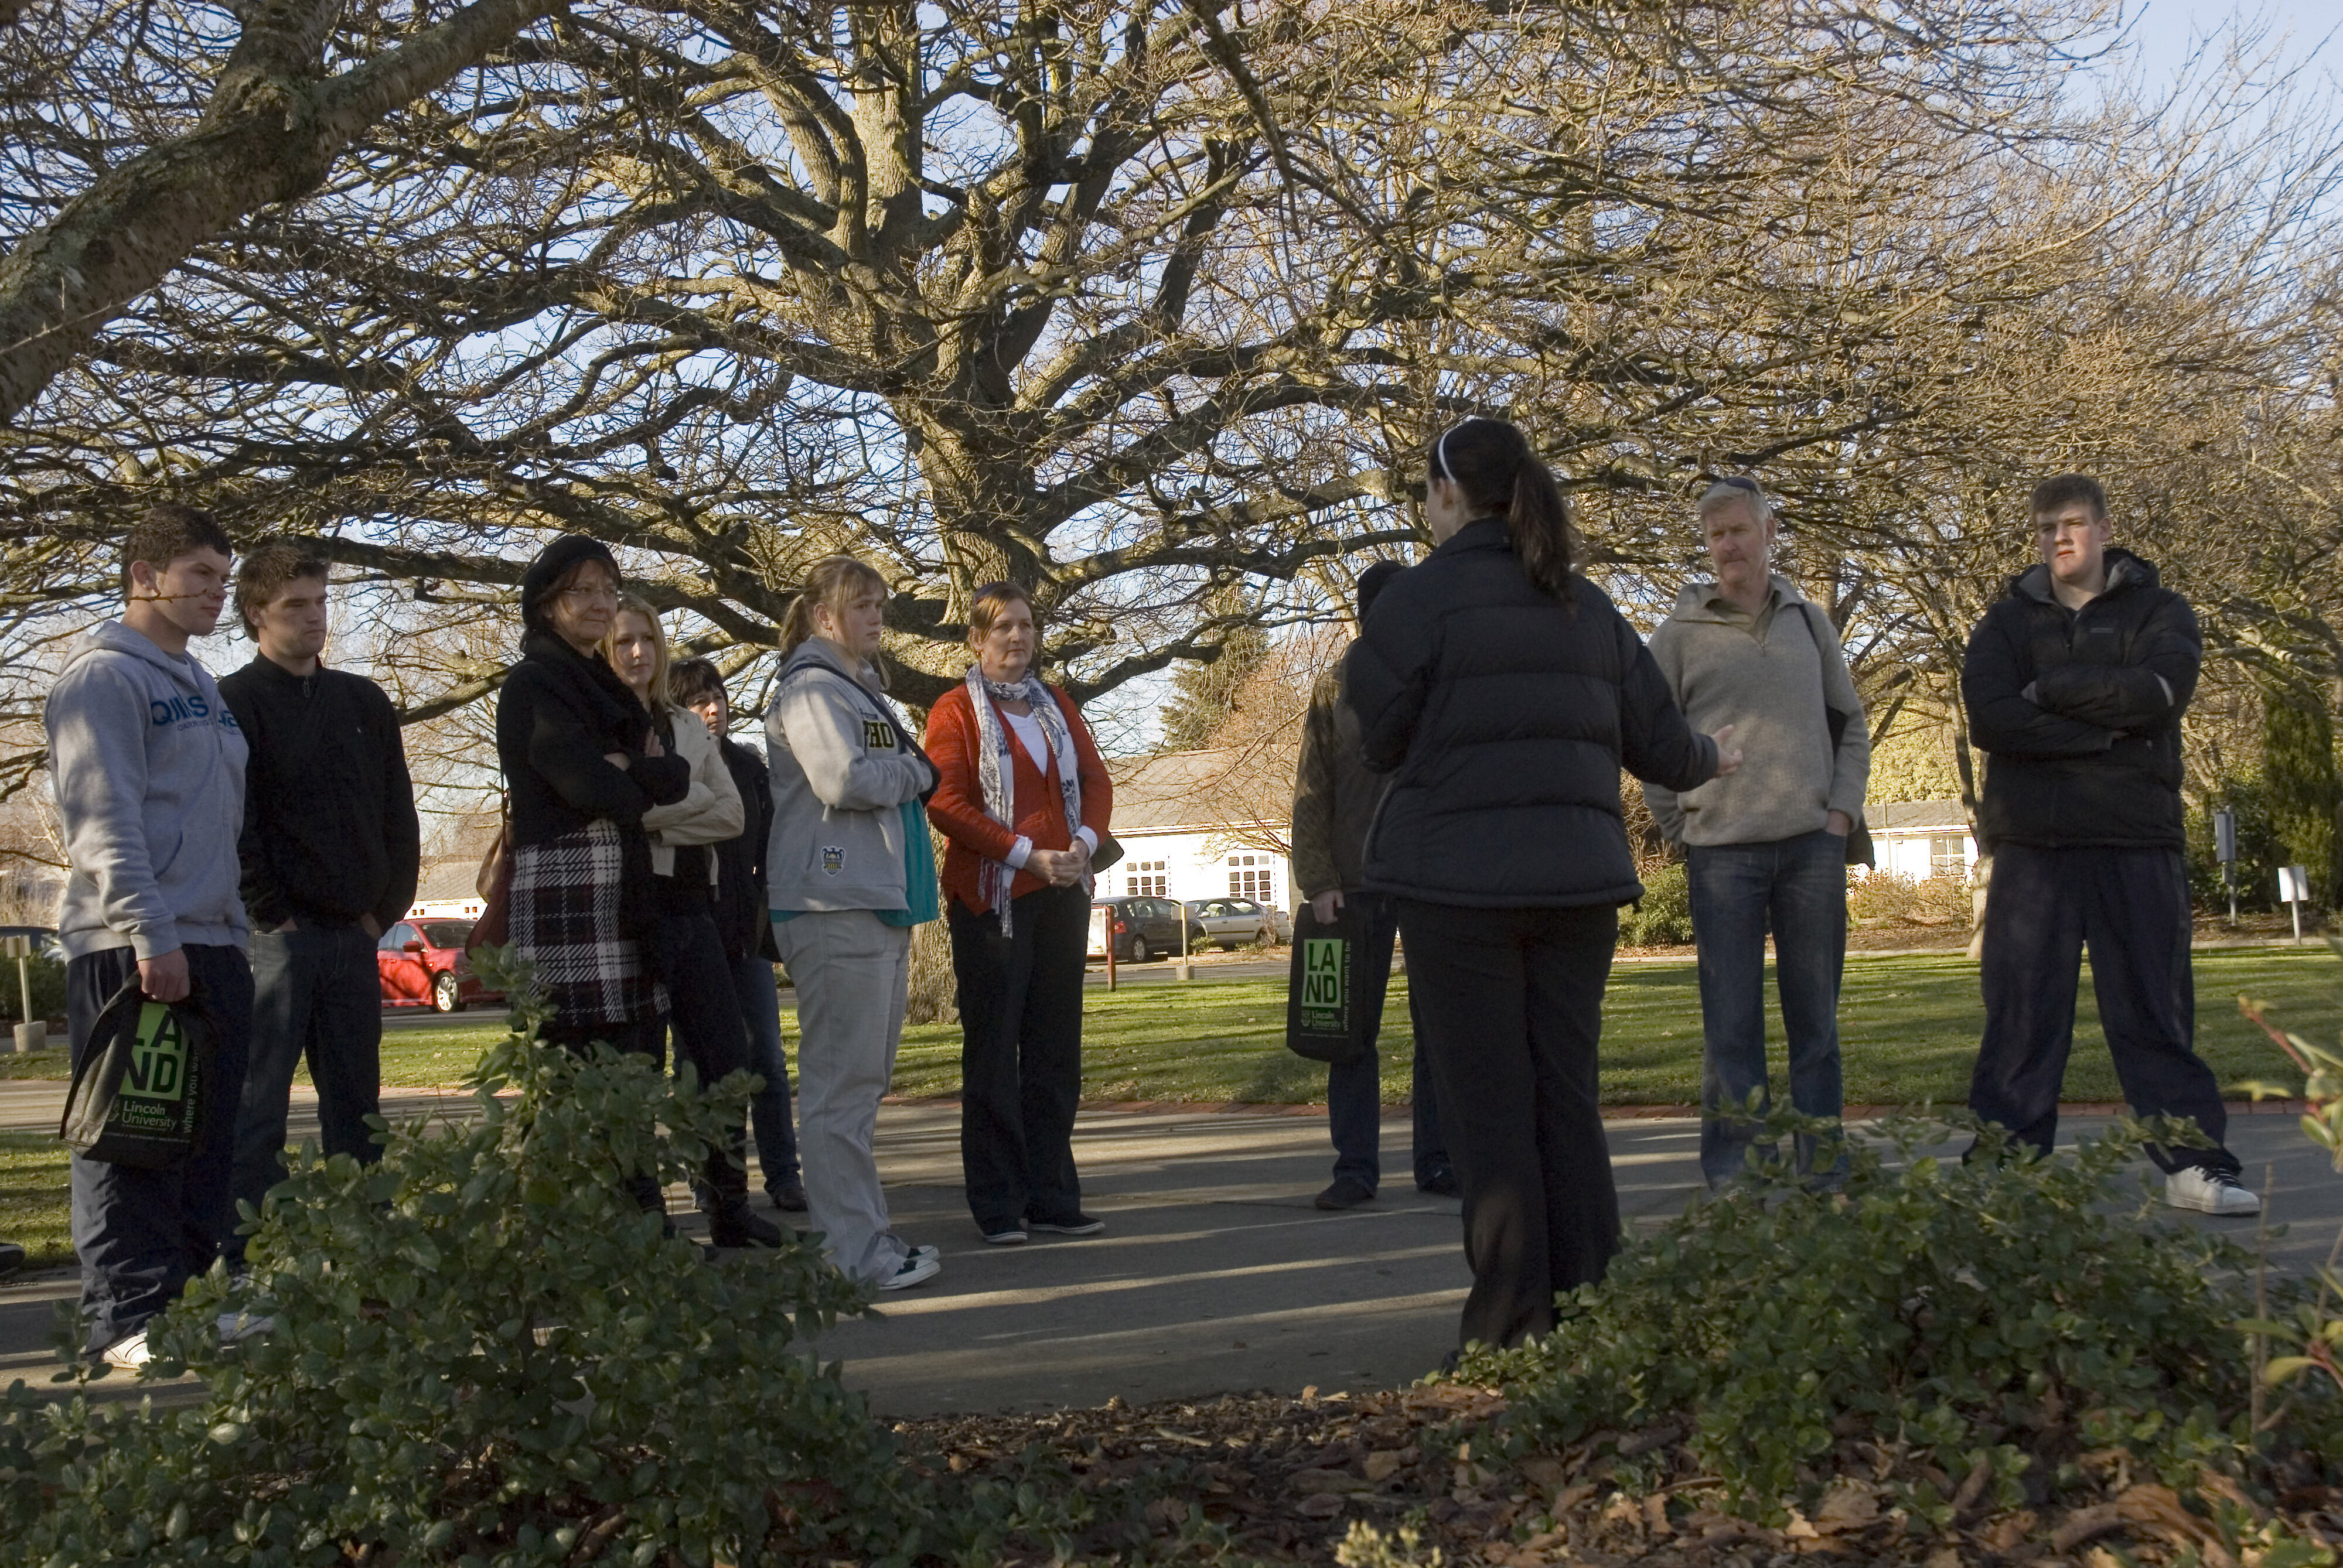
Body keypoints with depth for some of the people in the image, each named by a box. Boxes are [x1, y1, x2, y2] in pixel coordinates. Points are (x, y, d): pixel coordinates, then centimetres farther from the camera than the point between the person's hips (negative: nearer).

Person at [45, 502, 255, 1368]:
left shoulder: (197, 684, 21)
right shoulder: (103, 676, -7)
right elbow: (104, 819, -16)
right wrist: (152, 936, -22)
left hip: (212, 945, 9)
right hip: (130, 949, -9)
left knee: (210, 1136, 11)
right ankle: (130, 1315, -2)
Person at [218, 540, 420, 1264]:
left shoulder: (364, 702, 15)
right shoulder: (236, 703, -1)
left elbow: (399, 815, 15)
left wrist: (386, 907, 6)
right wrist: (271, 914, -10)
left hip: (355, 934, 5)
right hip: (275, 936, -5)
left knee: (356, 1108, 9)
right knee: (257, 1107, -6)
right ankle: (243, 1262, -3)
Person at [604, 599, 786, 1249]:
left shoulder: (687, 727, 17)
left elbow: (731, 813, 6)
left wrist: (655, 815, -7)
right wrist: (690, 799, -9)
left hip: (691, 908, 6)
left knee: (726, 1060, 5)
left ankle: (729, 1207, 15)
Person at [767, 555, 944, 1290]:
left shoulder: (864, 692, 24)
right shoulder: (810, 690, -6)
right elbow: (844, 780, -20)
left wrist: (909, 775, 9)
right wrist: (913, 772, -5)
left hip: (879, 902, 10)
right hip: (833, 906, -10)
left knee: (864, 1079, 12)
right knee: (841, 1081, -9)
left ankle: (866, 1237, 18)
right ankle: (853, 1252, -8)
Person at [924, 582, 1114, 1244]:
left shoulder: (1057, 706, 15)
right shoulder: (955, 711, -2)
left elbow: (1096, 780, 12)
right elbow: (946, 803, -12)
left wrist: (1085, 841, -8)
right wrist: (1027, 855, -18)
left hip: (1062, 893, 5)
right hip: (990, 895, -5)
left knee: (1056, 1047, 8)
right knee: (992, 1049, -1)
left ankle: (1051, 1196, 15)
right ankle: (998, 1206, 5)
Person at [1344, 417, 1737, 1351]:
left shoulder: (1424, 594, -7)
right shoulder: (1586, 605, 11)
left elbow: (1380, 738, -7)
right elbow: (1655, 739, 13)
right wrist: (1709, 761, 34)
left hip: (1457, 881, -5)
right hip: (1578, 879, 5)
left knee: (1489, 1107, 1)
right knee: (1569, 1098, 11)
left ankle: (1511, 1329, 4)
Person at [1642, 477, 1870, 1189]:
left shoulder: (1810, 622, 11)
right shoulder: (1680, 632, 2)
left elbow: (1850, 725, 17)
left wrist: (1842, 809, 5)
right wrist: (1678, 827, -2)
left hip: (1812, 844, 3)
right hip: (1722, 849, -2)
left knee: (1816, 1016, 8)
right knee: (1731, 1022, 0)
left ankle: (1826, 1169, 16)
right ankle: (1732, 1171, 7)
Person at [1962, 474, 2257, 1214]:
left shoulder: (2159, 612, 10)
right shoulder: (2007, 622, 11)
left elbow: (2160, 689, -13)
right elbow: (1989, 718, -8)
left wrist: (2049, 689, -9)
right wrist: (2108, 730, -12)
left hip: (2139, 843, 0)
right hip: (2033, 845, 0)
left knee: (2157, 1007, 4)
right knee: (2021, 1014, 1)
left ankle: (2194, 1164, 10)